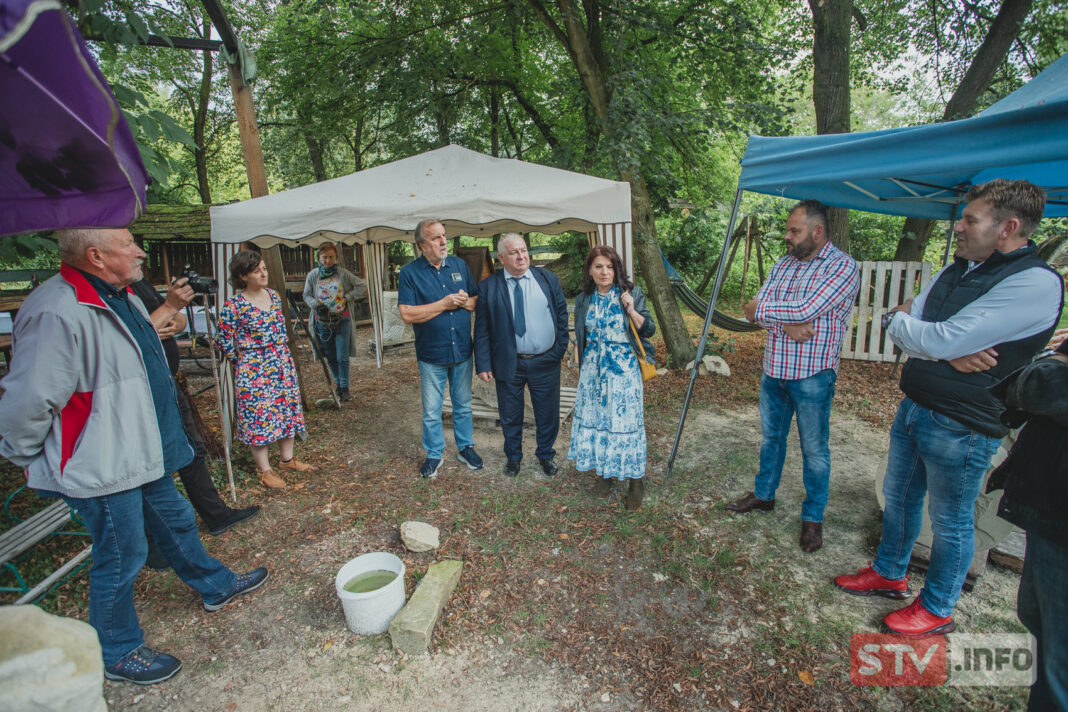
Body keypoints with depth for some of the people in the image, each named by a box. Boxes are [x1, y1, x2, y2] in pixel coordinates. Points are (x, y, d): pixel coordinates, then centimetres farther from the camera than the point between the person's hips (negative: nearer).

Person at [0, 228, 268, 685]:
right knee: (121, 558, 8)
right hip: (102, 466, -9)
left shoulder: (121, 298, 6)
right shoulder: (58, 314, -27)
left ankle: (215, 586, 47)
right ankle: (117, 654, 33)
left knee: (175, 522, 25)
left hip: (144, 452, 9)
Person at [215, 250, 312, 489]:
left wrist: (283, 352, 15)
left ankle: (287, 458, 30)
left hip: (282, 362, 7)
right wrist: (242, 362, 0)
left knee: (287, 408, 13)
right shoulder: (234, 306, -15)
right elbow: (223, 340, -8)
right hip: (254, 369, -6)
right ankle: (265, 470, 15)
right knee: (259, 415, 2)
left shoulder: (273, 295, 4)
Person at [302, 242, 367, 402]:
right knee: (330, 357, 11)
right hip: (322, 321, 2)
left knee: (342, 357, -5)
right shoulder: (313, 275, 2)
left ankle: (344, 388, 6)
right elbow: (306, 295, 9)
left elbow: (362, 285, 2)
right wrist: (317, 305, -10)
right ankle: (338, 384, 27)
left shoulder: (343, 273, -1)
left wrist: (348, 297, -7)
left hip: (342, 320, -2)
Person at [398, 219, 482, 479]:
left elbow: (478, 300, 10)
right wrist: (444, 304, -17)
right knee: (431, 411, 8)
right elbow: (407, 314, -15)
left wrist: (465, 301, -13)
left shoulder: (459, 265, 6)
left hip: (462, 350, 3)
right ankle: (434, 454, 26)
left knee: (463, 404, 16)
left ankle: (466, 447, 33)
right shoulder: (409, 272, -6)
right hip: (431, 354, -3)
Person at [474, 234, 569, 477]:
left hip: (545, 361, 1)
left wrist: (561, 348, 0)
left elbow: (562, 313, 7)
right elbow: (481, 329, -3)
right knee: (510, 416, 15)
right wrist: (483, 364, -7)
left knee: (548, 414, 14)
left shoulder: (548, 279, 2)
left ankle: (546, 455, 37)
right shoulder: (488, 287, -3)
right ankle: (513, 456, 38)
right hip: (508, 363, -1)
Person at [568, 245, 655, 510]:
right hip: (594, 371, 4)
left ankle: (635, 480, 14)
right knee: (596, 418, 8)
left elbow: (649, 331, -5)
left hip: (624, 369, -3)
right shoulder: (583, 300, 6)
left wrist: (632, 311, -20)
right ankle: (603, 471, 26)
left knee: (626, 421, -1)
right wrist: (582, 367, 14)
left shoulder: (631, 293, -3)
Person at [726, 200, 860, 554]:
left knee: (814, 449, 7)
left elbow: (805, 311, -23)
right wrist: (786, 323, -20)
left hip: (812, 375, -6)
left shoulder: (843, 266, -12)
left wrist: (761, 309, -10)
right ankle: (764, 494, 37)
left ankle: (813, 517, 24)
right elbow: (756, 308, -2)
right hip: (774, 369, 6)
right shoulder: (784, 263, 9)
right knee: (770, 437, 19)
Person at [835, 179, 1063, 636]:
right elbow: (902, 332, 1)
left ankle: (937, 610, 32)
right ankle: (889, 574, 42)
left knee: (950, 522, 11)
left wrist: (901, 320, -7)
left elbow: (942, 341, -27)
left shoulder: (1036, 283, -19)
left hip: (961, 427, -8)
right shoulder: (956, 272, 8)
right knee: (898, 497, 21)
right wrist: (949, 352, -18)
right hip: (914, 407, 8)